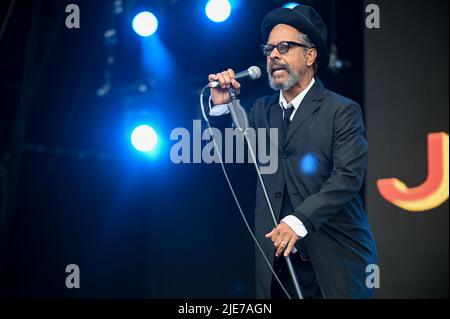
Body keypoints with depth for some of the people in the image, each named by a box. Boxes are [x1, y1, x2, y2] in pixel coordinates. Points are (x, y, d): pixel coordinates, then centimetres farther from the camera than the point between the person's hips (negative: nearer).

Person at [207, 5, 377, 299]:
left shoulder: (342, 111, -3)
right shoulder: (263, 110, 13)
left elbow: (348, 176, -14)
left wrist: (299, 221, -25)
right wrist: (221, 107, -5)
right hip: (279, 258, 4)